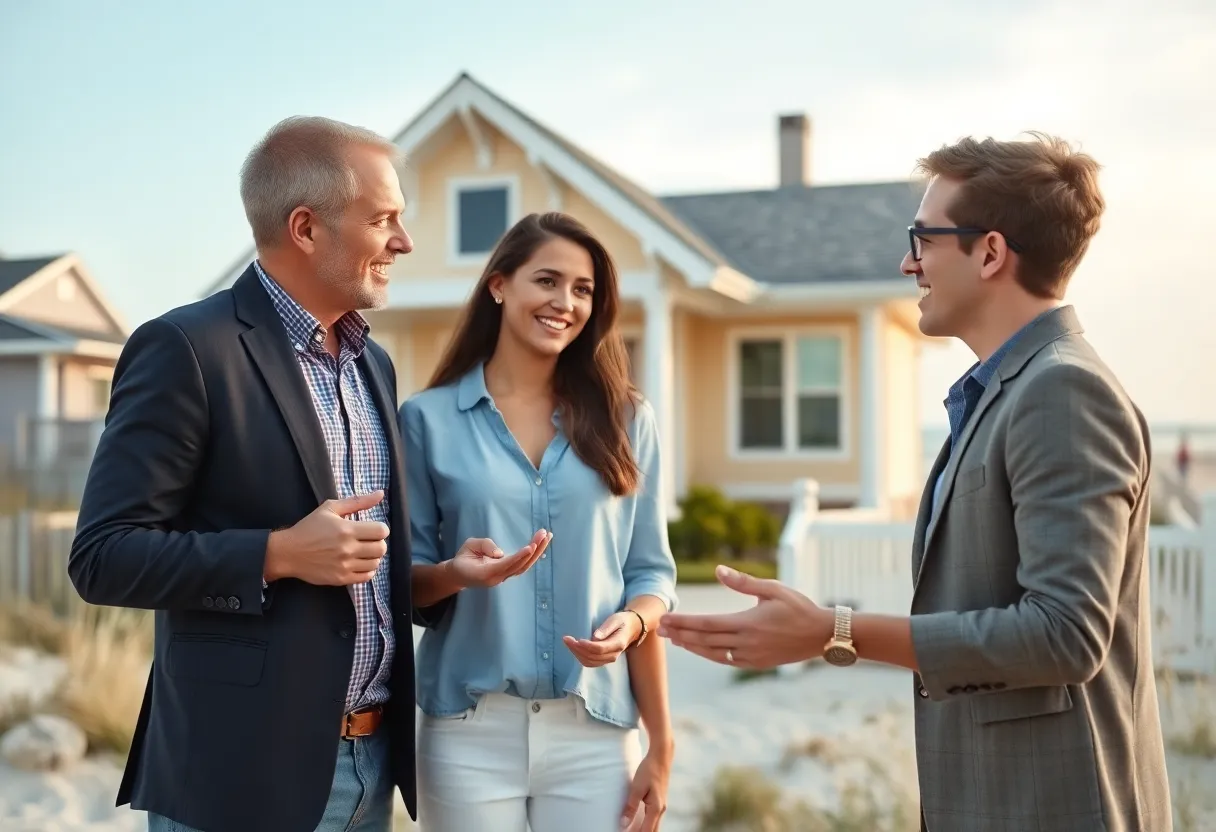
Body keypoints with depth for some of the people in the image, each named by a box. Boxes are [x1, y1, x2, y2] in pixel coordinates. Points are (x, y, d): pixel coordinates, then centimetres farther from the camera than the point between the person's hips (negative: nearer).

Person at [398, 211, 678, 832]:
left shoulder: (624, 420, 5)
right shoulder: (429, 419, 1)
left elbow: (650, 573, 5)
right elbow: (406, 580, 5)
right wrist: (456, 573, -17)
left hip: (594, 731, 1)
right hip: (470, 730, -1)